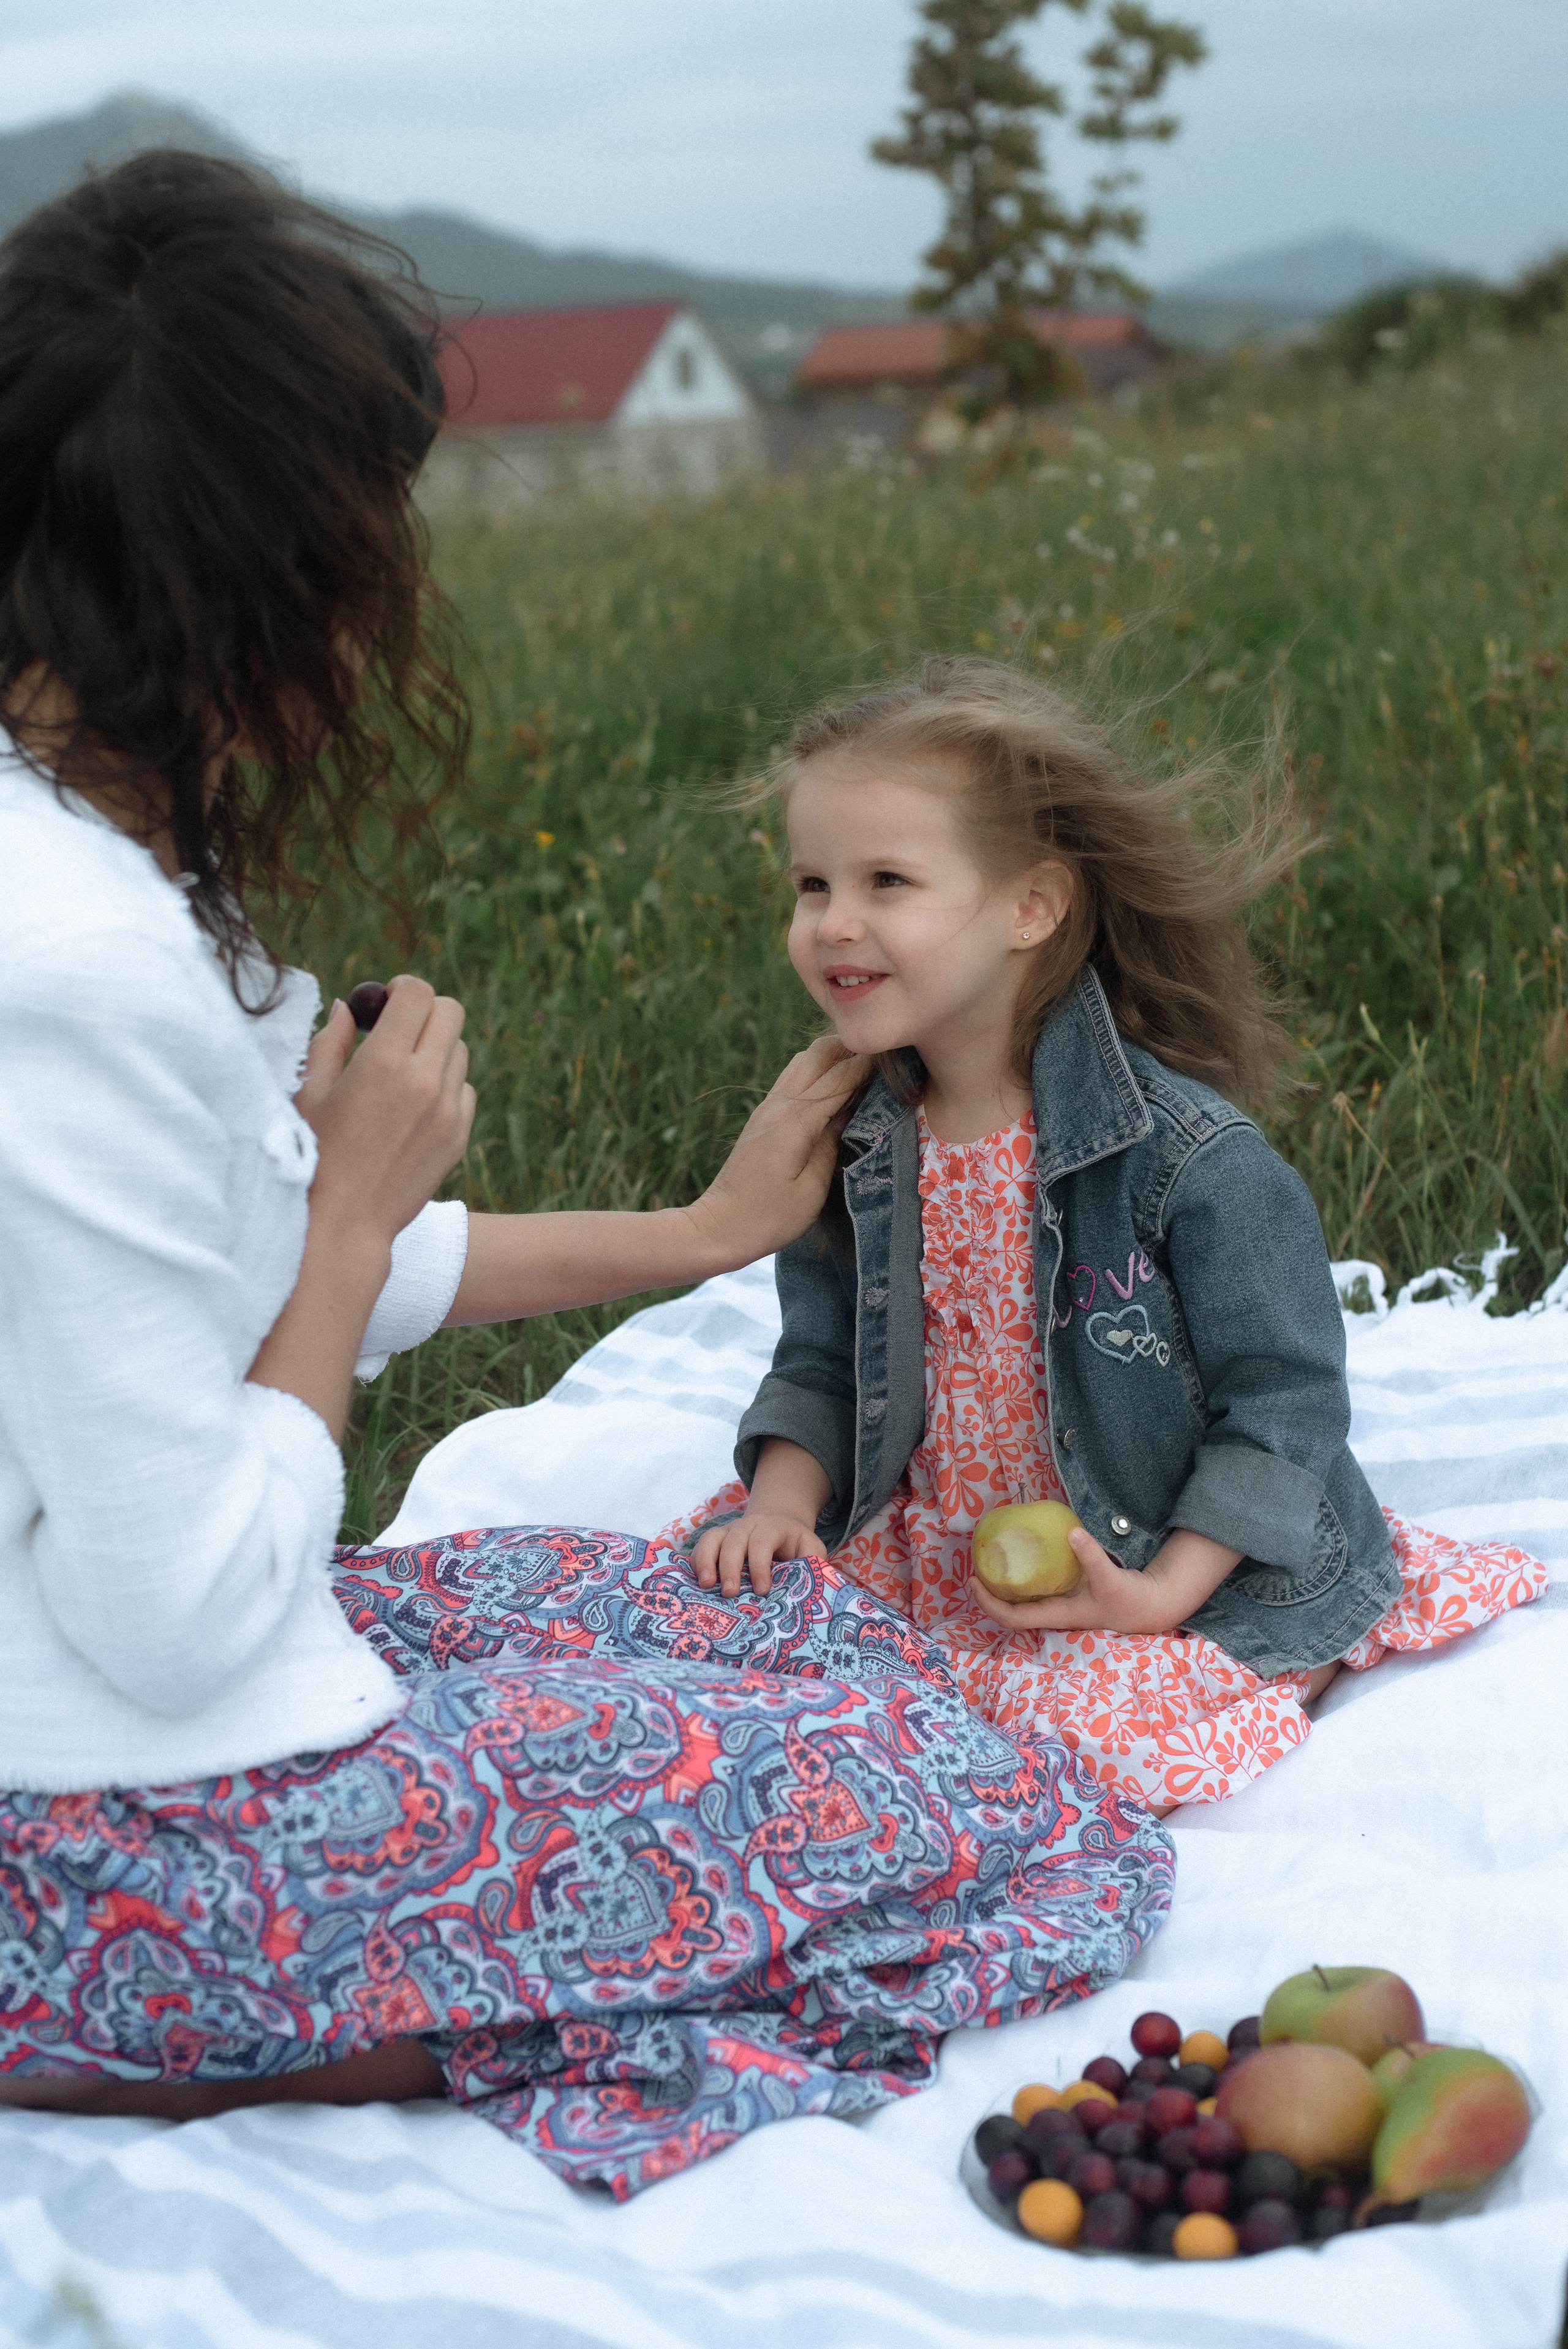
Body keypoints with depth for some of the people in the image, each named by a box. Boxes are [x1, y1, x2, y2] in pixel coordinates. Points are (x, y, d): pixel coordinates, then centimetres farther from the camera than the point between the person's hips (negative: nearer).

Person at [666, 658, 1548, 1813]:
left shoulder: (1192, 1156, -22)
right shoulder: (862, 1147, -2)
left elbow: (1283, 1403, -15)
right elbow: (821, 1368, 8)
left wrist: (1161, 1592, -22)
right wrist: (780, 1503, -11)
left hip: (1166, 1564, -6)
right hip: (929, 1558, 6)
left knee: (1095, 1731, -29)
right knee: (700, 1581, -3)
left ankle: (1310, 1661, 4)